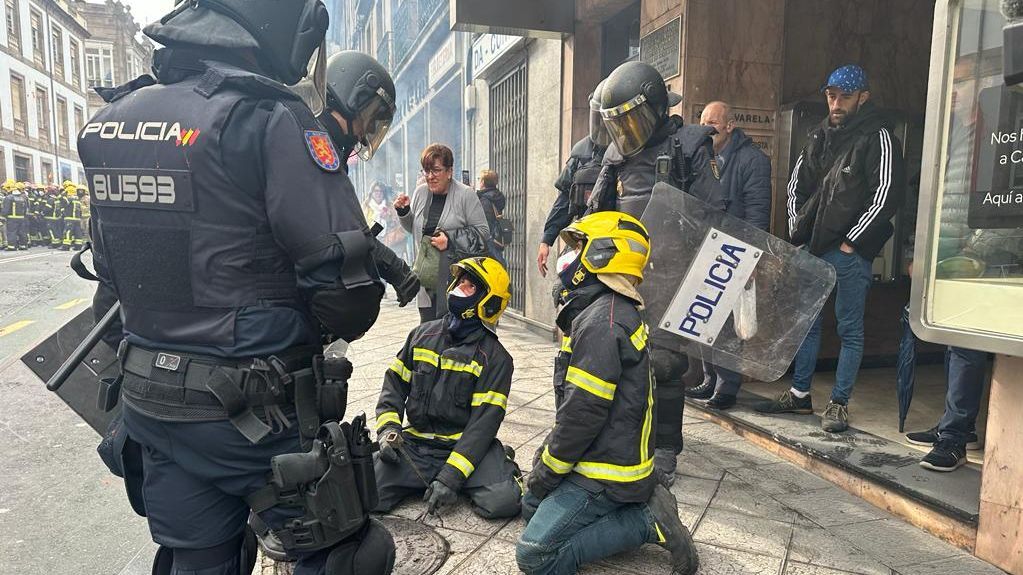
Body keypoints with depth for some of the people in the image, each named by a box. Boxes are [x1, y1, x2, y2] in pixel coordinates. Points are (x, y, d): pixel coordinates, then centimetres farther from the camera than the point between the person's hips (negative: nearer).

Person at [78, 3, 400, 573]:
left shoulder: (111, 119, 5)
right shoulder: (272, 121, -18)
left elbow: (115, 278, 12)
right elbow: (348, 299, -22)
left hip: (148, 404, 7)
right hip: (256, 418, -7)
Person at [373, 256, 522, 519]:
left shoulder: (496, 358, -6)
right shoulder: (422, 335, 7)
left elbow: (484, 422, -12)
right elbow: (394, 384, 11)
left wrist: (451, 476, -20)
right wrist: (388, 428, -7)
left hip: (465, 446, -3)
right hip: (415, 444, 3)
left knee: (503, 501, -27)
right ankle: (424, 479, 9)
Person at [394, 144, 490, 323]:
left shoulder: (466, 194, -7)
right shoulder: (420, 192, 8)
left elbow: (482, 231, -8)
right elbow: (413, 229, 21)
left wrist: (451, 239, -17)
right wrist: (404, 211, 3)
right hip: (427, 274, 5)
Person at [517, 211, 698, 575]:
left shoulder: (602, 320, -23)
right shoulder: (619, 311, 10)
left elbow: (583, 412, -24)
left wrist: (544, 474, -11)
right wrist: (547, 457, 15)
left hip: (608, 472, -10)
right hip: (617, 454, 10)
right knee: (532, 507, 18)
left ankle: (647, 520, -4)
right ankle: (640, 503, 10)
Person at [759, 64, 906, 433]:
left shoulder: (878, 138, -5)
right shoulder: (820, 136, 14)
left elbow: (887, 195, -12)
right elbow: (797, 184, 21)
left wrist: (851, 242, -12)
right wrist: (797, 230, 10)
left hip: (850, 251, -6)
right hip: (812, 247, 7)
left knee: (849, 329, 2)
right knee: (805, 322, 11)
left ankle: (839, 404, 11)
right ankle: (799, 395, 23)